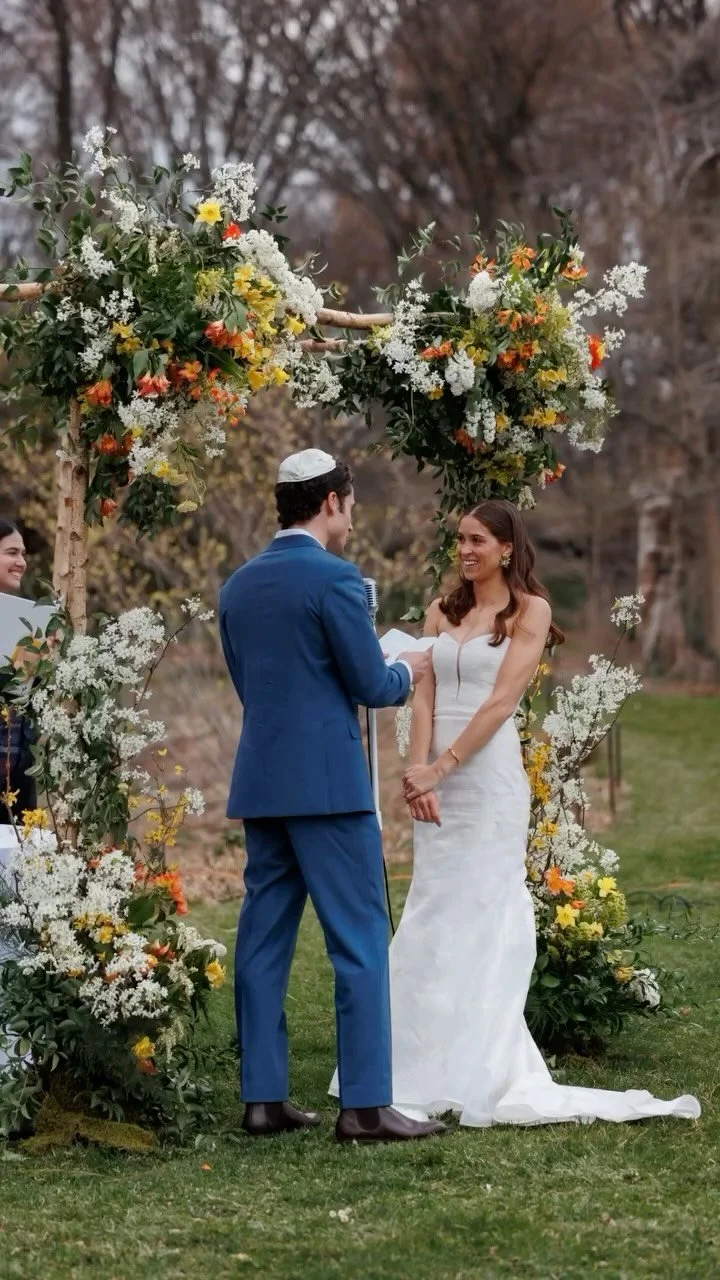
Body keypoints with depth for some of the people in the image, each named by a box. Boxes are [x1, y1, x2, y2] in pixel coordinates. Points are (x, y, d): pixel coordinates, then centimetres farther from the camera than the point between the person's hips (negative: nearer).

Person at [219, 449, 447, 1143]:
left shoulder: (239, 585, 12)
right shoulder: (333, 579, -11)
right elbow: (373, 685, -11)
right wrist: (408, 669, 12)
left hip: (261, 781, 8)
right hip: (327, 781, -8)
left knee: (264, 938, 8)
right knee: (359, 940, -4)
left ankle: (262, 1098, 9)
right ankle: (364, 1105, -6)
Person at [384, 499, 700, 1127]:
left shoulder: (529, 610, -1)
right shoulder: (443, 612, 13)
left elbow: (502, 700, -10)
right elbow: (426, 697, 3)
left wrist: (441, 767, -16)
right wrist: (419, 770, -13)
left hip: (490, 776, -5)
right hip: (435, 779, 5)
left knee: (481, 917, -5)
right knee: (435, 921, 4)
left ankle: (476, 1074, -3)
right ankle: (433, 1069, 8)